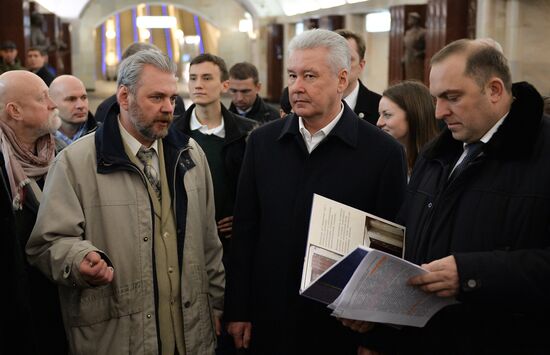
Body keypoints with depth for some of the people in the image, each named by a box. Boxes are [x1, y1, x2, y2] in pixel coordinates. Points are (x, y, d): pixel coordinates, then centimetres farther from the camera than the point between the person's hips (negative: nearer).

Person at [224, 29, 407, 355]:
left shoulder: (384, 152, -9)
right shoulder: (263, 141, 1)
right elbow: (245, 230, 3)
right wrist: (238, 310, 3)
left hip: (343, 324, -2)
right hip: (268, 319, 3)